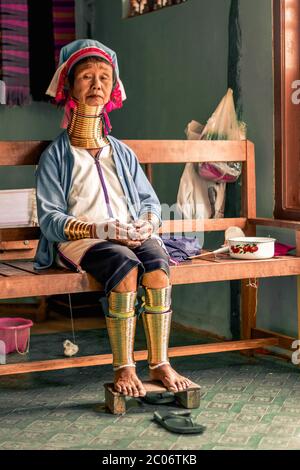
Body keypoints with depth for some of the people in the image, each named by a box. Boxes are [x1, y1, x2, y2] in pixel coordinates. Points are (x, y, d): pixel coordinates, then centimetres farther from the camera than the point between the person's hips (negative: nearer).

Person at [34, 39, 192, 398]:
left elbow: (150, 200, 19)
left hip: (132, 236, 4)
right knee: (125, 264, -35)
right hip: (78, 241, -3)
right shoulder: (56, 155, 7)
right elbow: (50, 219, -3)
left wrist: (147, 223, -6)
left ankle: (160, 363, -26)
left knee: (157, 261, -30)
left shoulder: (122, 152, 22)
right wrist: (99, 229, -18)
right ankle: (123, 368, -27)